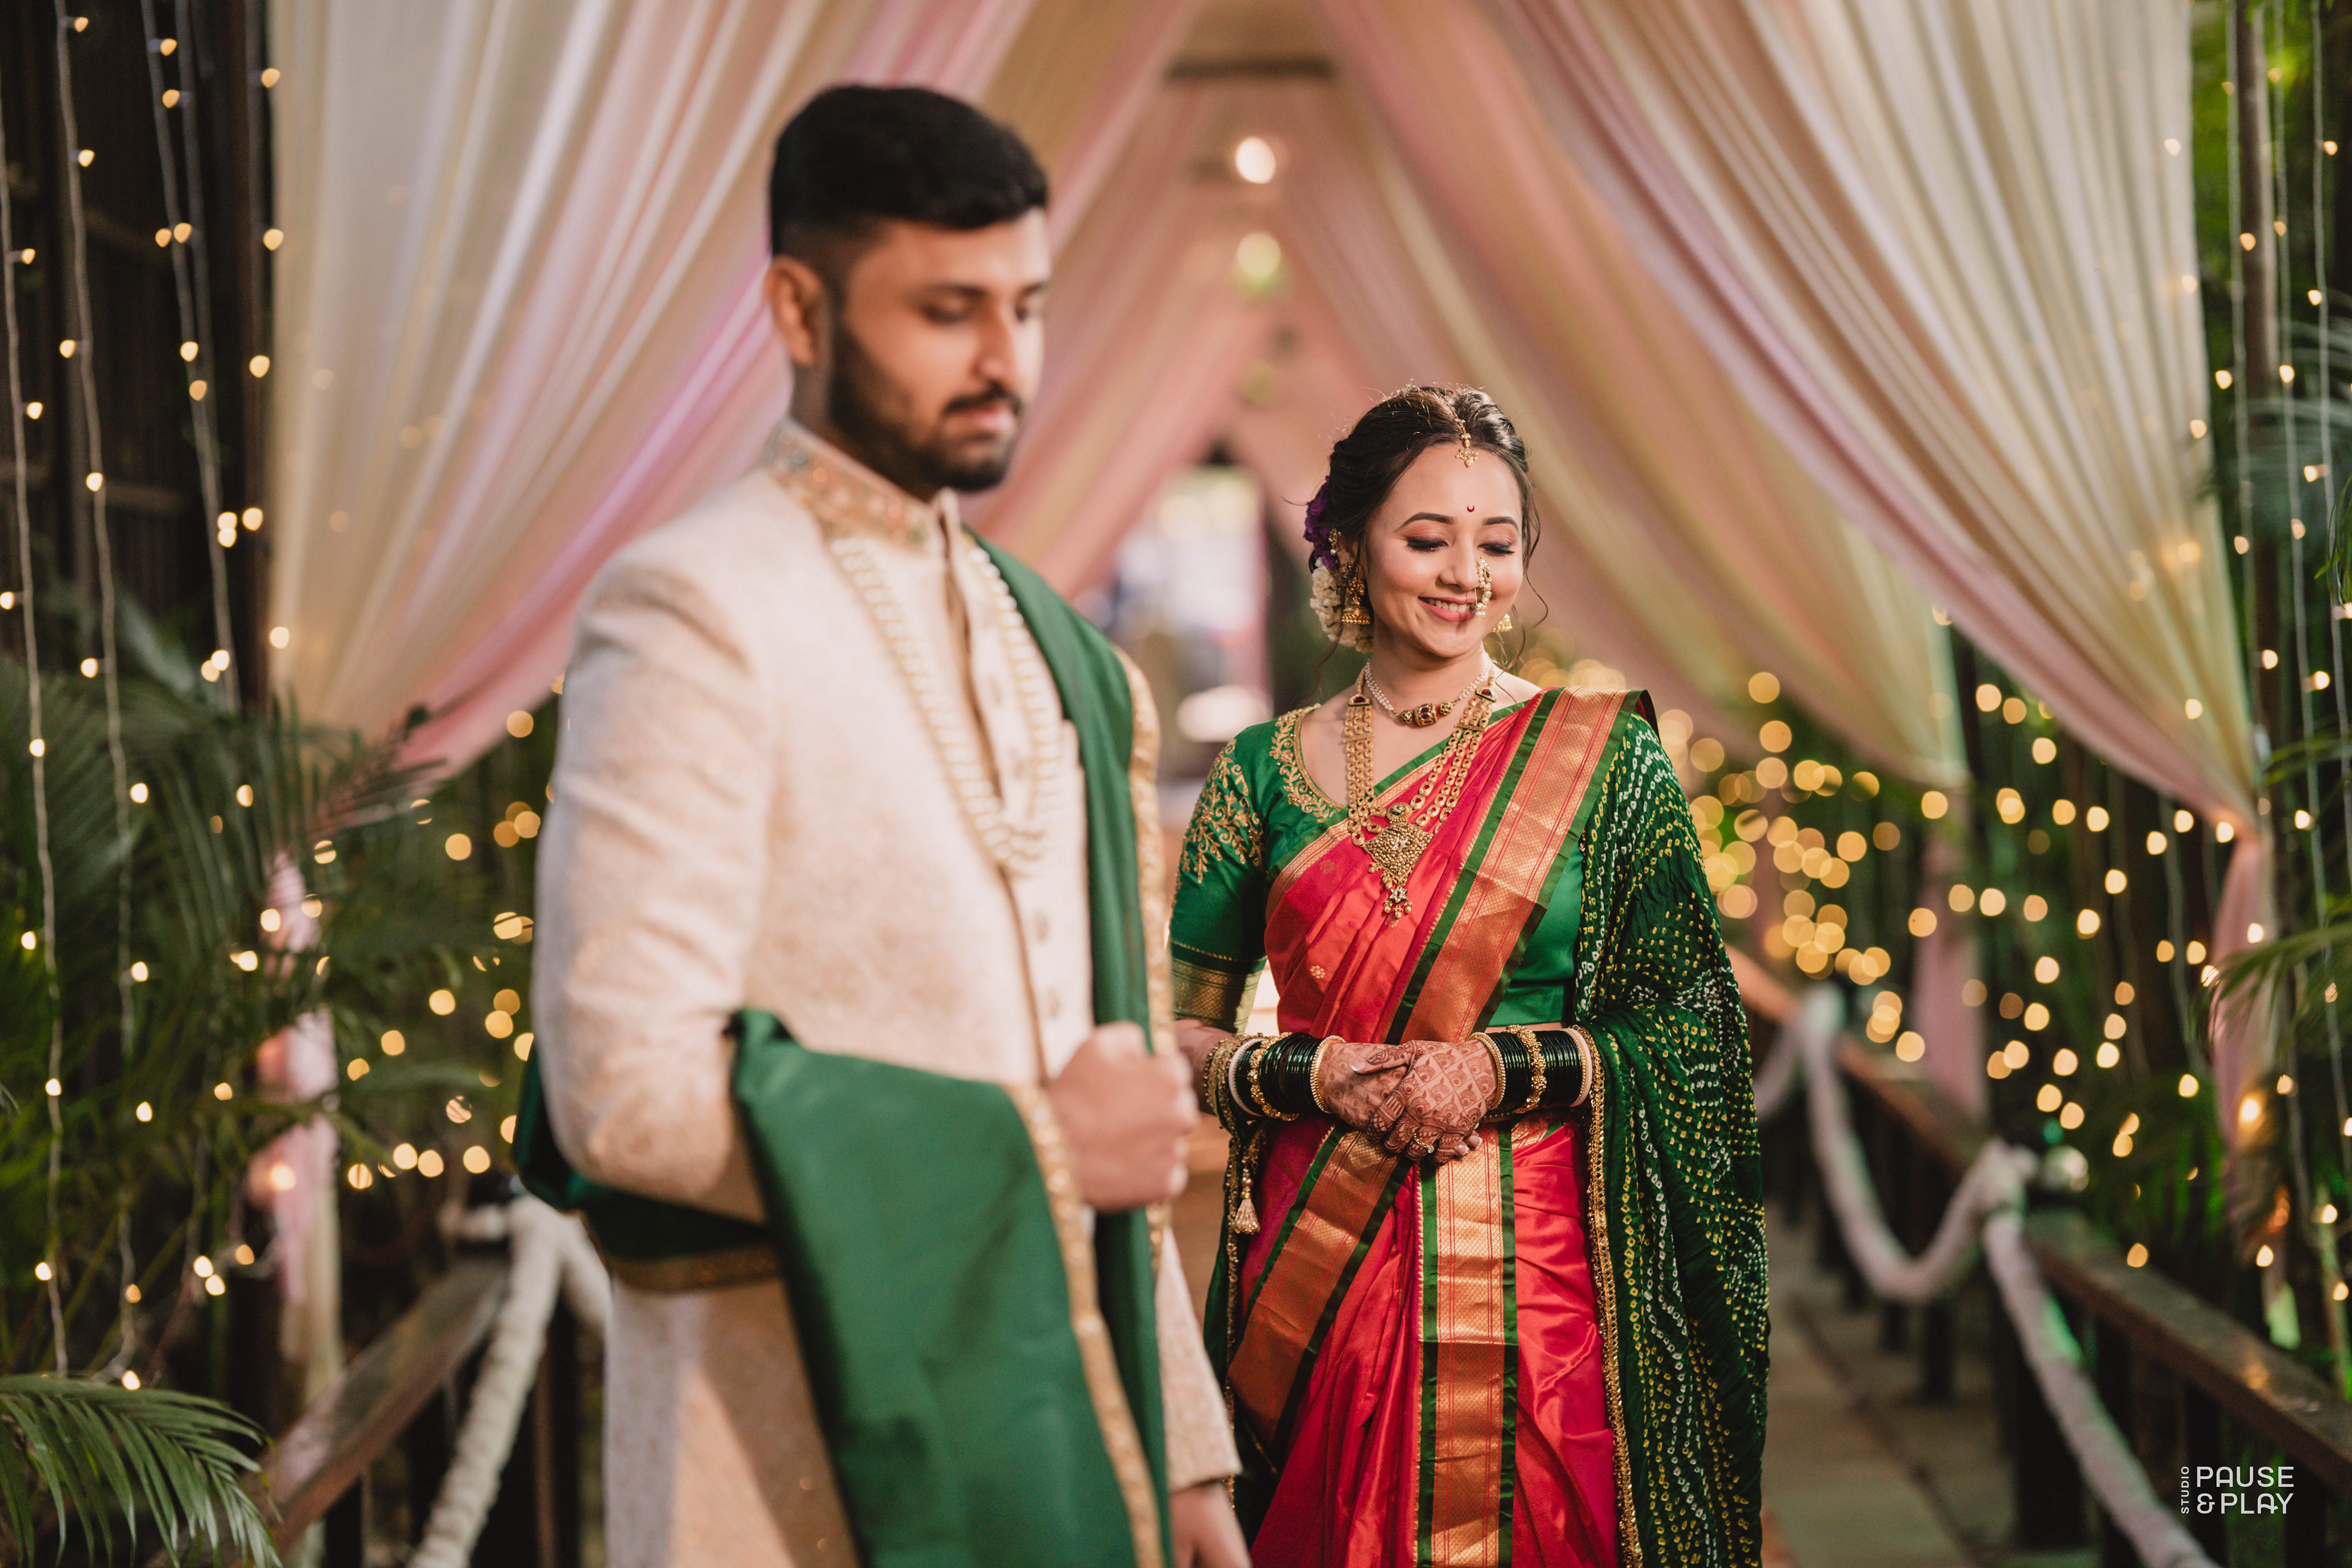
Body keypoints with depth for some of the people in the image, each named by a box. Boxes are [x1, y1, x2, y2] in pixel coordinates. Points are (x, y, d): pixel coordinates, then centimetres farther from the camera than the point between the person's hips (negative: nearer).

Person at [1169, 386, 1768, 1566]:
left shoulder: (1597, 755, 2)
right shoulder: (1267, 768, 6)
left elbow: (1691, 1033, 0)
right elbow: (1175, 1035, 7)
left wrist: (1506, 1069, -14)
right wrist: (1316, 1074, -11)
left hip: (1531, 1272, -1)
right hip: (1313, 1272, 1)